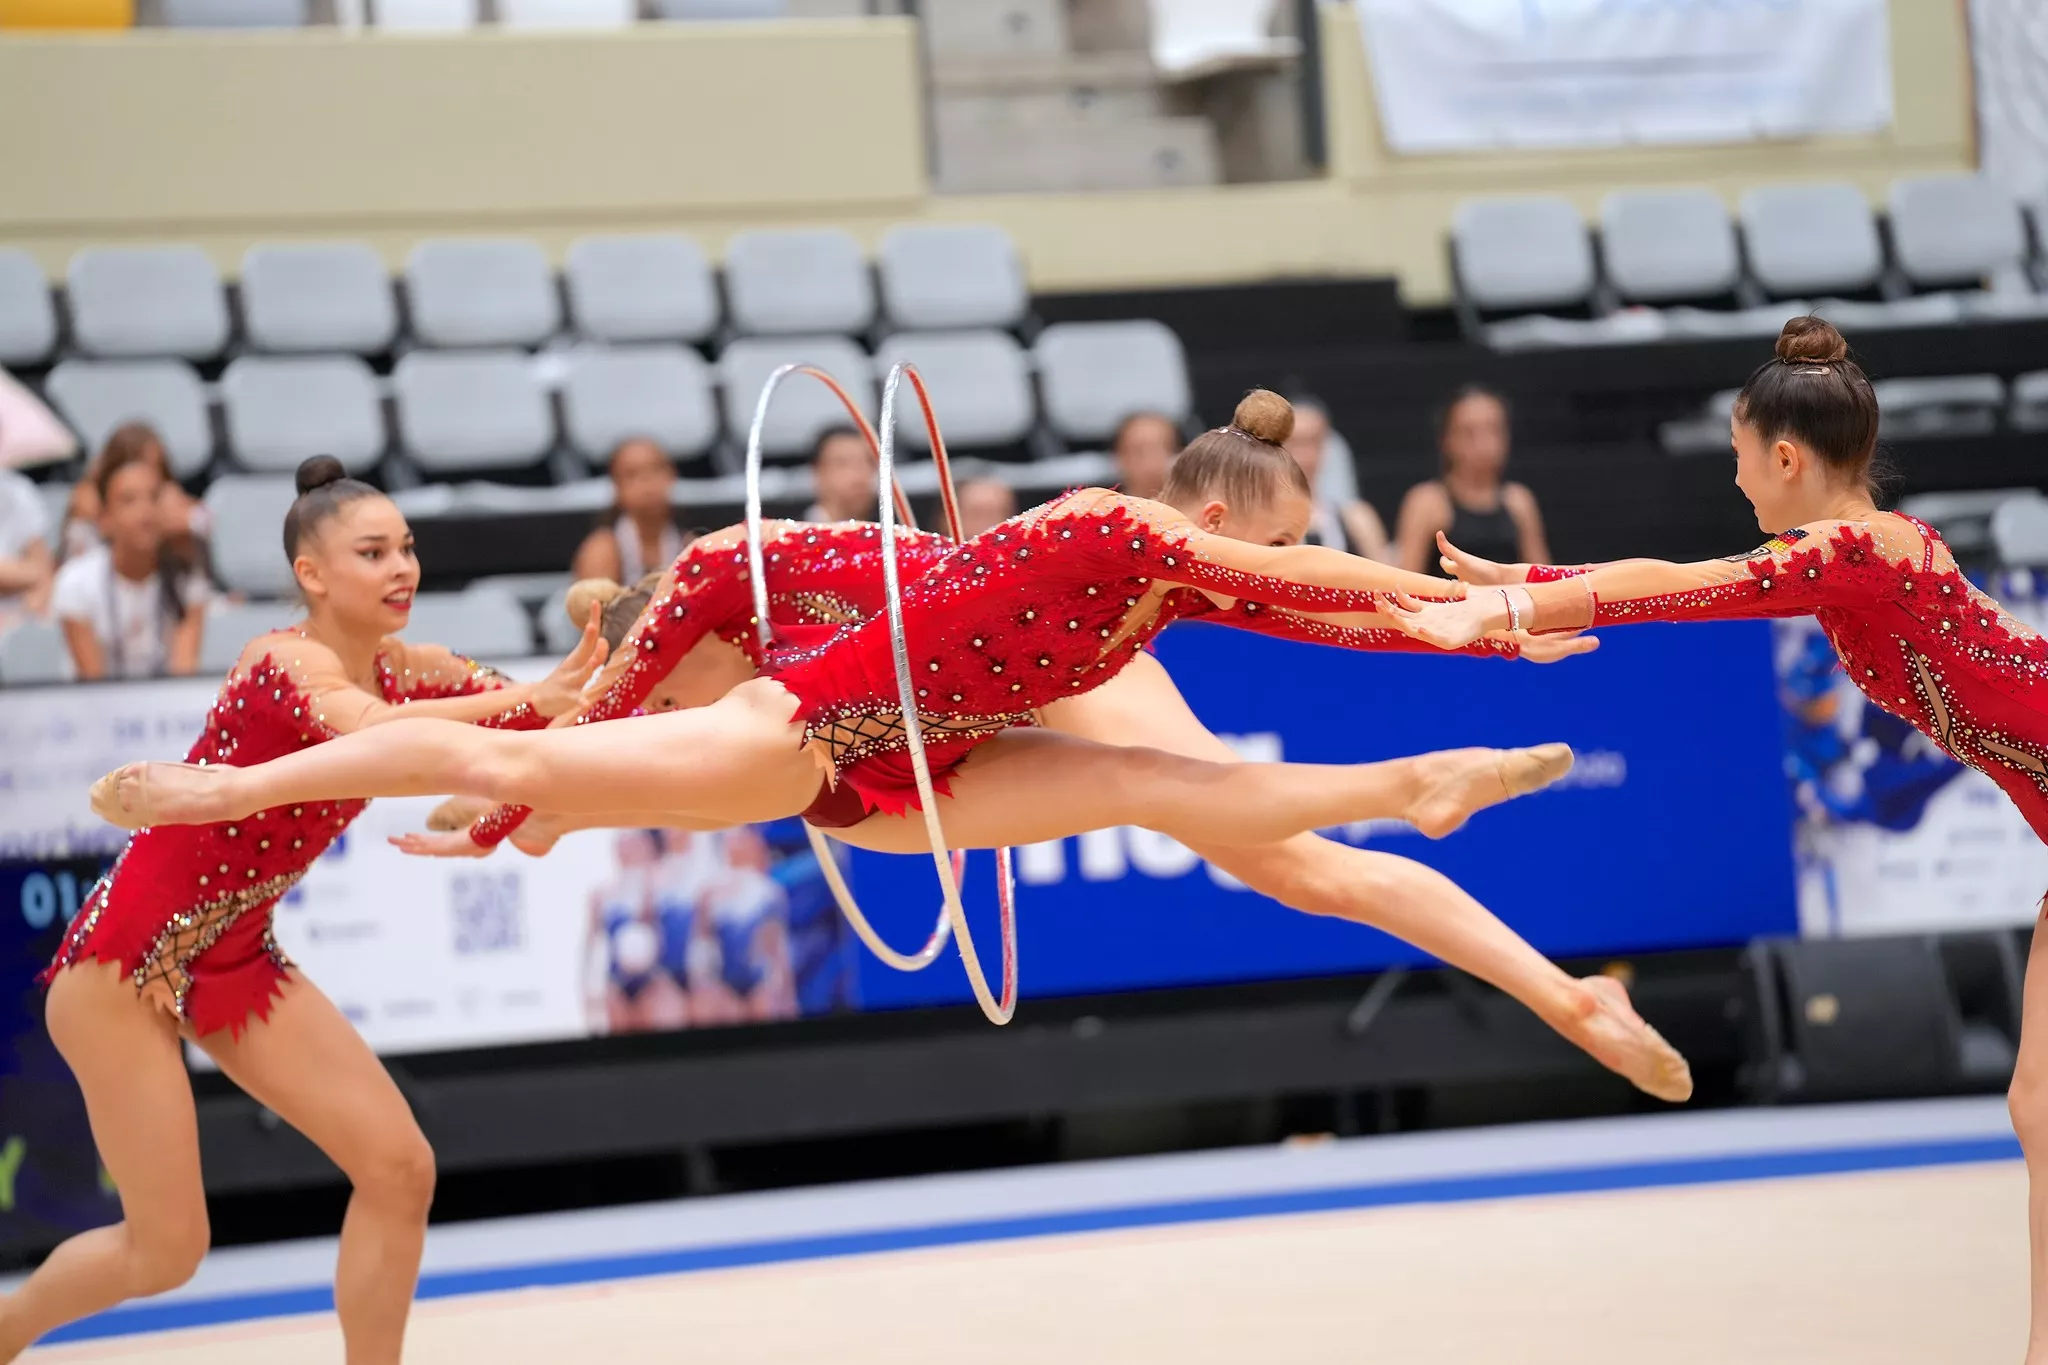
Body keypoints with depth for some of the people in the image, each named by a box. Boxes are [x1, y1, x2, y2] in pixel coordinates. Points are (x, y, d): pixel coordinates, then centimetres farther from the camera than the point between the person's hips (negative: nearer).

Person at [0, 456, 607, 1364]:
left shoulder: (408, 672, -1)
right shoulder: (290, 663, -22)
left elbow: (555, 713, -10)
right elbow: (369, 734, -44)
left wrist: (578, 679, -31)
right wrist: (518, 698, -50)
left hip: (238, 963, 8)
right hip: (128, 957, -7)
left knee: (399, 1169, -4)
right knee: (167, 1249, -3)